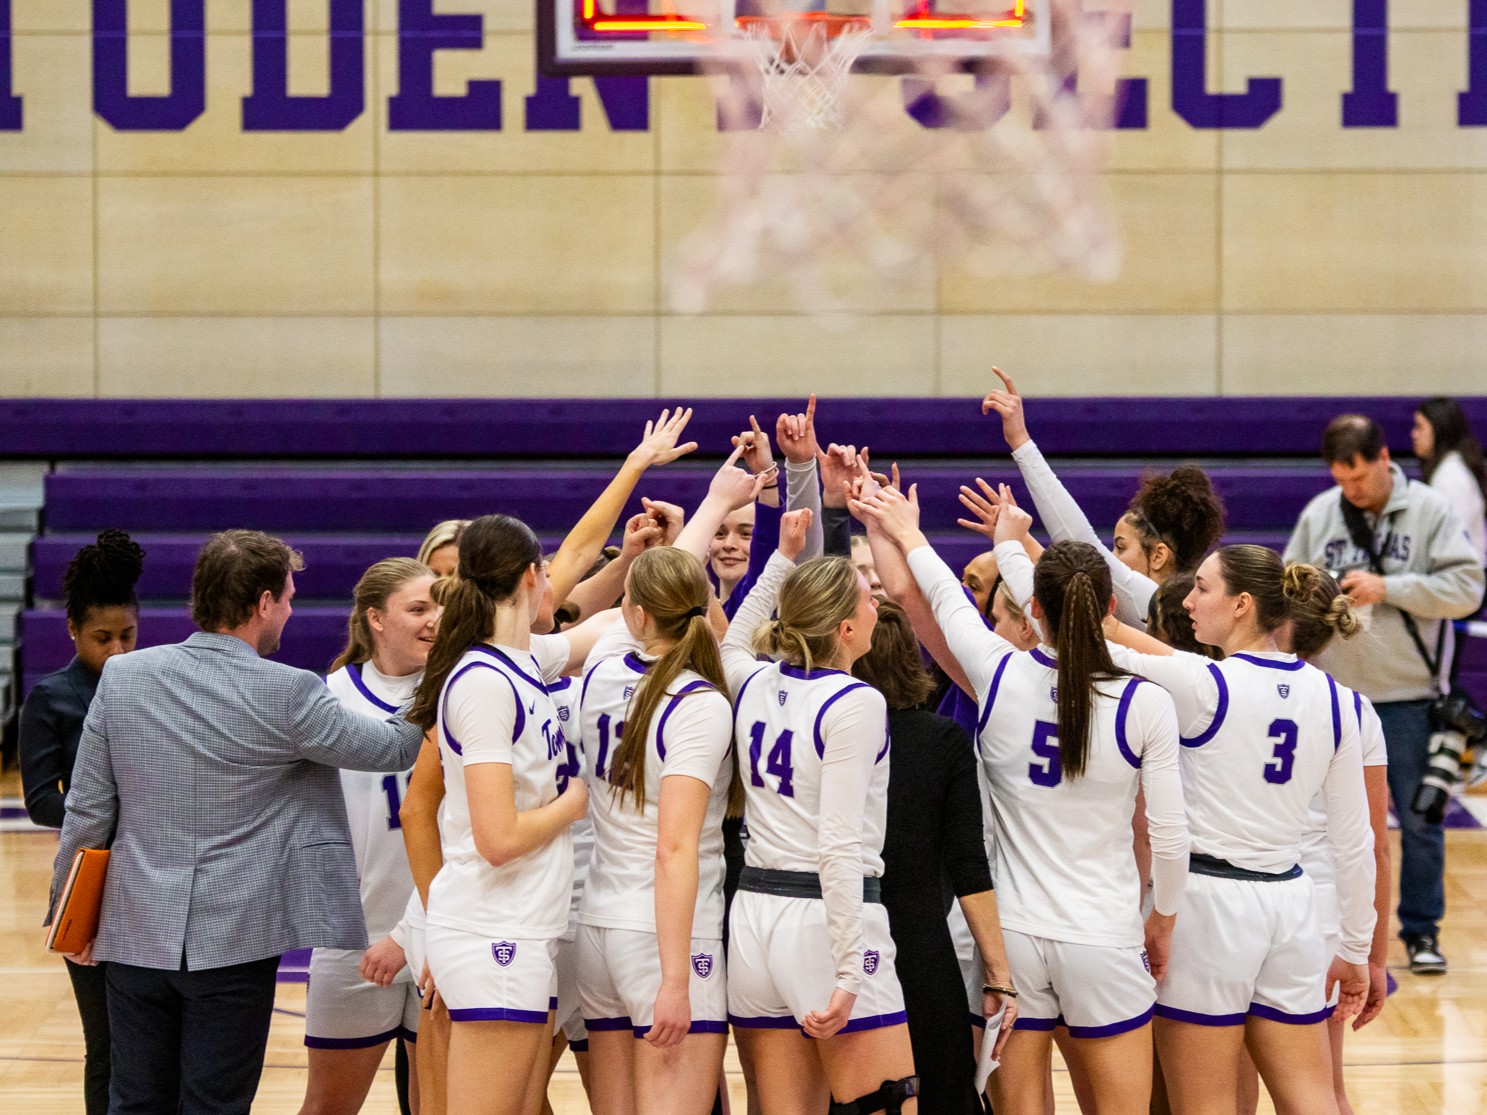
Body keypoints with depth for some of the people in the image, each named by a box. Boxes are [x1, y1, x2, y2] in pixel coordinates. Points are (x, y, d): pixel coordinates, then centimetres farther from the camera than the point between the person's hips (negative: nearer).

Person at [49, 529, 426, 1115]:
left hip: (136, 935, 4)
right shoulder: (290, 694, -13)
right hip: (234, 939, -4)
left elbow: (88, 813, 3)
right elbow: (394, 748, -2)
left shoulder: (122, 676, -2)